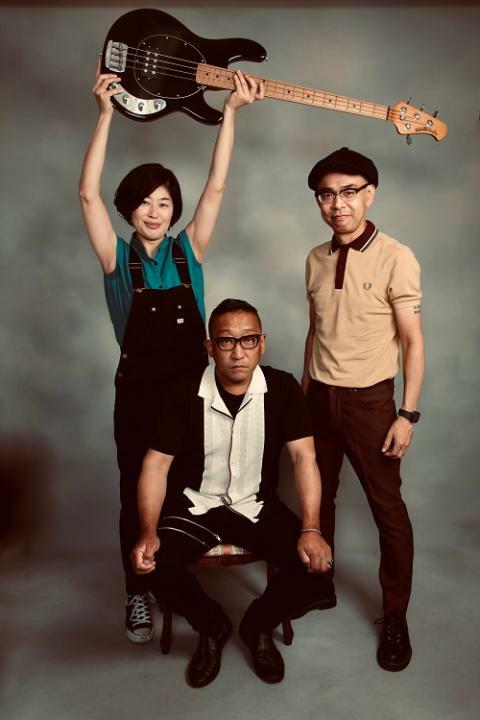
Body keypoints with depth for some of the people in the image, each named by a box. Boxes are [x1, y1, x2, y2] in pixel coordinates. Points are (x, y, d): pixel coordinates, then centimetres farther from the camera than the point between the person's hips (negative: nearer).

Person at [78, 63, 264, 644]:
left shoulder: (188, 252, 3)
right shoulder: (118, 259, -1)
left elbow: (216, 187, -2)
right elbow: (87, 193, -11)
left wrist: (231, 111, -6)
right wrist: (105, 113, -17)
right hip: (139, 393, -1)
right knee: (137, 494, 9)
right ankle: (138, 594, 26)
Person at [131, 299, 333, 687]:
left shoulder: (282, 388, -10)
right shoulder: (186, 395, -12)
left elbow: (304, 456, -14)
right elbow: (156, 465, -10)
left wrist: (311, 529, -26)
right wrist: (149, 532, -24)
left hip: (258, 505, 1)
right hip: (197, 504, 0)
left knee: (315, 562, -21)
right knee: (155, 564, -25)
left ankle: (259, 625, 12)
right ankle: (212, 626, 9)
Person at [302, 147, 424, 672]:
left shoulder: (396, 258, -11)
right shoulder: (316, 259, 4)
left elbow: (413, 342, -9)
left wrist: (408, 414, -11)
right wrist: (304, 388, 14)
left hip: (369, 400, -4)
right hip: (319, 397, 5)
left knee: (387, 507, 7)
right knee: (316, 496, 15)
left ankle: (395, 615, 25)